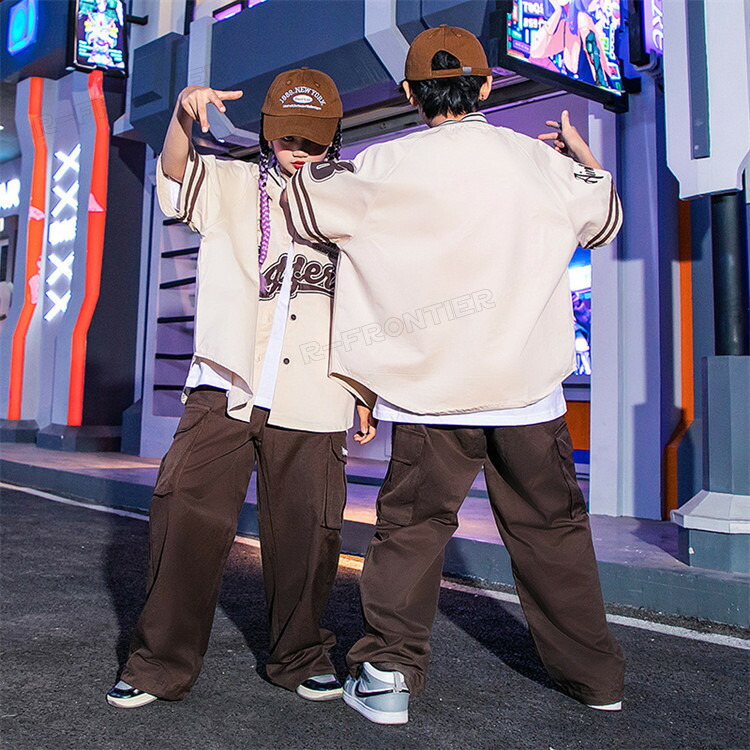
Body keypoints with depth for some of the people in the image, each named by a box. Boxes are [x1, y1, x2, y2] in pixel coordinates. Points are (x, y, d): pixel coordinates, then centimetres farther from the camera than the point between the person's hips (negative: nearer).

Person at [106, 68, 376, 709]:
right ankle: (161, 663, 9)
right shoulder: (233, 186, 12)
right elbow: (176, 175, -8)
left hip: (312, 404, 1)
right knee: (188, 514, -7)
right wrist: (183, 114, -27)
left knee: (306, 534, 4)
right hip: (226, 390, 0)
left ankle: (302, 657, 24)